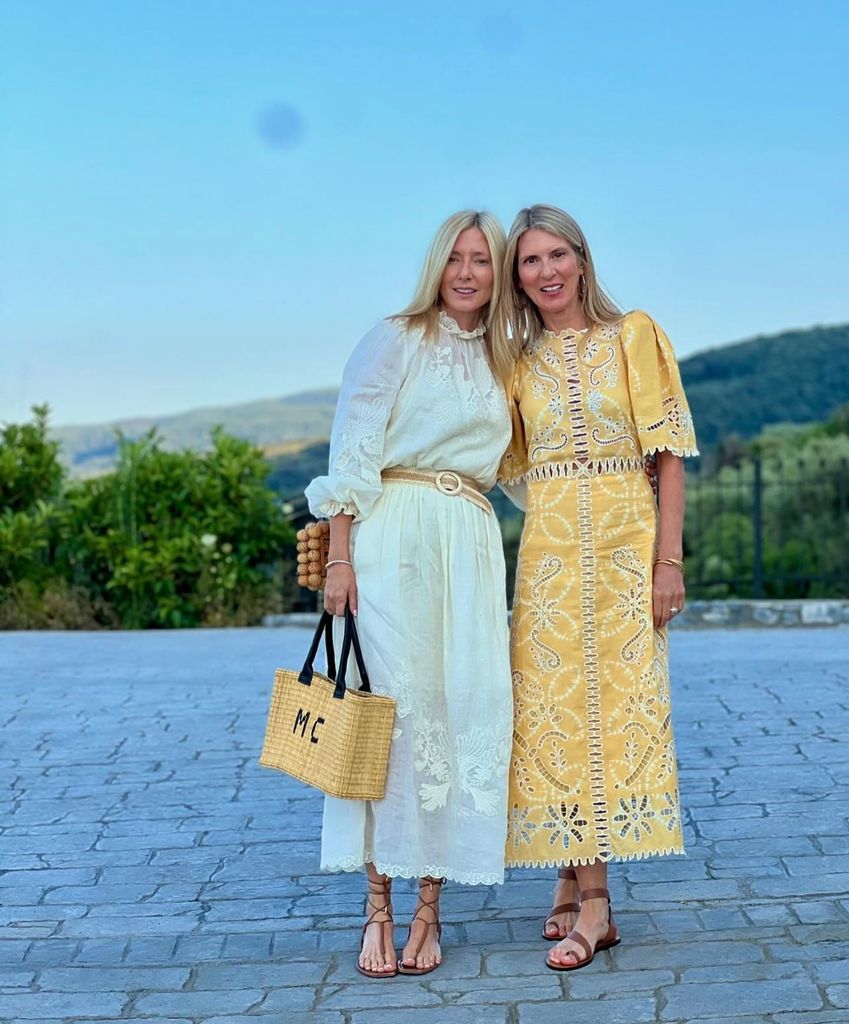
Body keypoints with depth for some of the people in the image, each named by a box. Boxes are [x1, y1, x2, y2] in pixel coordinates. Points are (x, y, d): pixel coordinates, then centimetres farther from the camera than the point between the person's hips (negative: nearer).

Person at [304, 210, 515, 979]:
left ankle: (429, 906, 6)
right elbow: (352, 454, -4)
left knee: (464, 710, -1)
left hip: (471, 544, 5)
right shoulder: (396, 340, 3)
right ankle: (379, 908, -4)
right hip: (394, 533, -5)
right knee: (394, 705, -10)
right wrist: (340, 557, -12)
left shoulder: (498, 364, 20)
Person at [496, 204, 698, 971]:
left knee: (621, 701, -3)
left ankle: (582, 887, 3)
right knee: (556, 708, -1)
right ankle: (585, 895, 7)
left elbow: (670, 451, -2)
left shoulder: (633, 336, 2)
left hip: (626, 544, -3)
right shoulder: (520, 363, 11)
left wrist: (668, 557, -9)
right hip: (549, 553, 3)